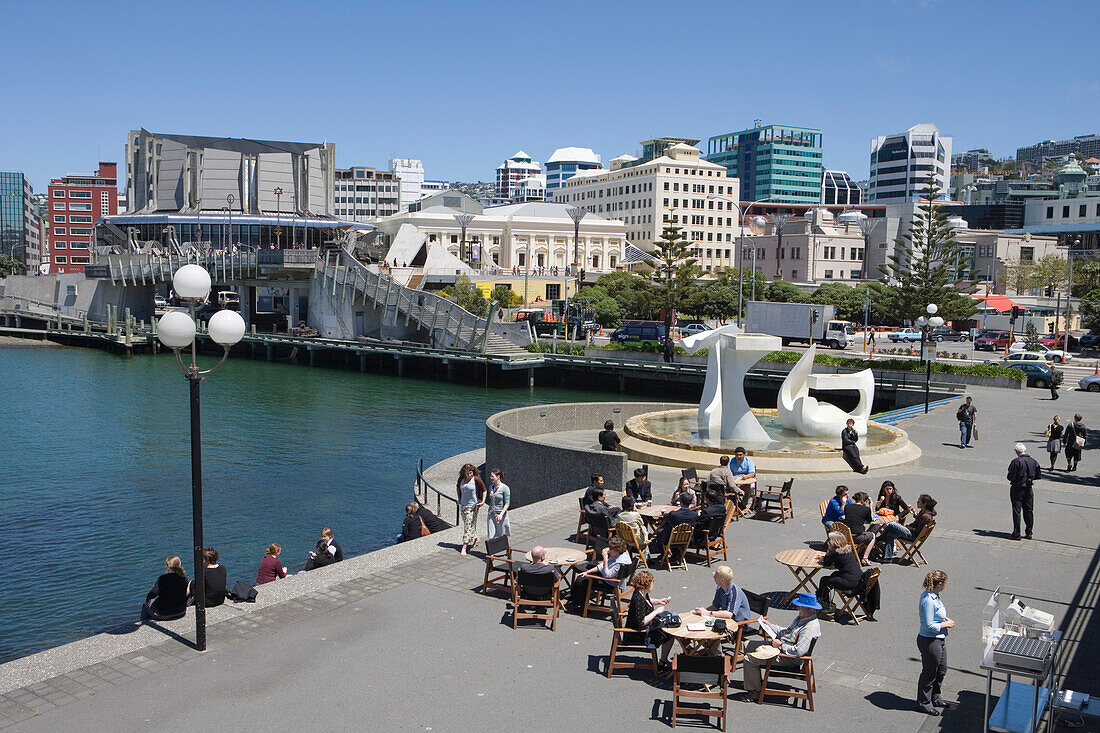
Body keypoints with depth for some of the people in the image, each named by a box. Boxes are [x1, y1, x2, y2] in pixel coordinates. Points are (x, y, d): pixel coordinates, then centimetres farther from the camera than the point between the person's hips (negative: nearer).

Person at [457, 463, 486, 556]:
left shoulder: (477, 479, -11)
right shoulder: (461, 479, 3)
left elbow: (484, 490, -1)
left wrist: (483, 501, -6)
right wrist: (459, 499, 21)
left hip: (473, 506, -6)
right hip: (463, 505, 6)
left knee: (469, 525, -9)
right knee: (467, 524, 15)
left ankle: (464, 547, -10)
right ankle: (475, 538, 38)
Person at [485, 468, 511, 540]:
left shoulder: (505, 488, -10)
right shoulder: (491, 487, 8)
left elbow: (507, 503, -13)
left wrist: (501, 514, -22)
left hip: (501, 515, -5)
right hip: (491, 514, 5)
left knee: (501, 536, 5)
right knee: (491, 537, -2)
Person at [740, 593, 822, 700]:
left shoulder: (810, 628, -26)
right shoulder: (802, 618, 6)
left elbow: (798, 651, -33)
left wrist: (780, 645, -21)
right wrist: (770, 625, 11)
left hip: (789, 658, -11)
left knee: (750, 659, -17)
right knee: (748, 645, 18)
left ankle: (754, 691, 0)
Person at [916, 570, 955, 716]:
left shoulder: (933, 596, 3)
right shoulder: (928, 600, -27)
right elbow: (929, 625, -25)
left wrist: (944, 619, 4)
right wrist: (946, 624, -14)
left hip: (939, 639, 10)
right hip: (929, 642, -10)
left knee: (941, 670, 23)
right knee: (929, 673, 6)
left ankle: (934, 698, 41)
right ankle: (923, 703, 22)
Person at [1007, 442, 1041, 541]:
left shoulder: (1016, 462, -17)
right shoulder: (1034, 462, 0)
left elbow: (1010, 477, -17)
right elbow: (1039, 476, 8)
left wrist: (1012, 480, 4)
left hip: (1017, 489, -5)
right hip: (1029, 490, 5)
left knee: (1016, 511, 1)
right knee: (1029, 511, 14)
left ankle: (1016, 534, 4)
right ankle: (1028, 533, 19)